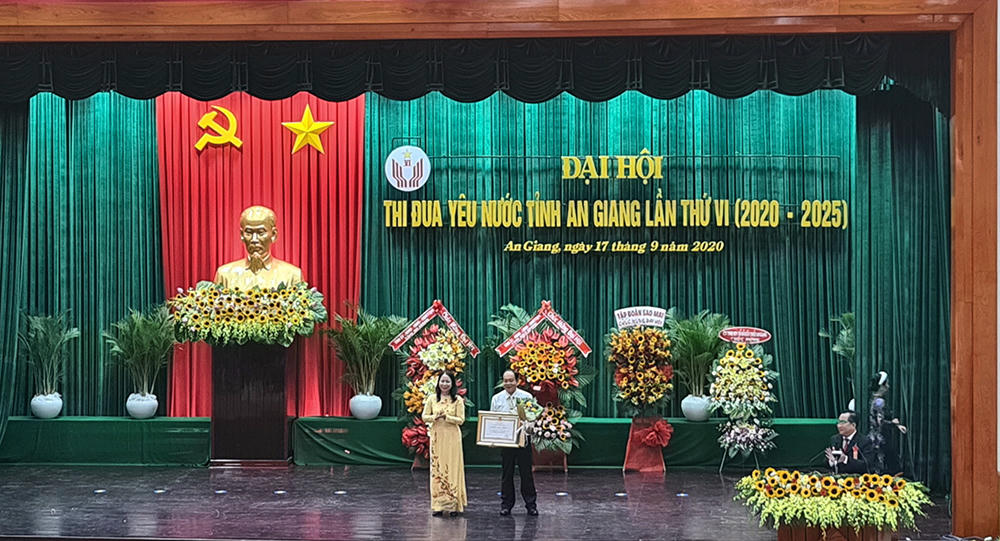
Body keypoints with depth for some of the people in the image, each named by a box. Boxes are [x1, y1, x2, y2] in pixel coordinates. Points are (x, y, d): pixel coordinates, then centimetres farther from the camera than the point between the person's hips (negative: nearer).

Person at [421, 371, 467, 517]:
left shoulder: (457, 400, 0)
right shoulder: (432, 399, 7)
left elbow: (461, 420, -4)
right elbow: (424, 417, 6)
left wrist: (446, 417, -19)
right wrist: (435, 417, -13)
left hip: (452, 437, -2)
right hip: (436, 437, 2)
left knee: (453, 467, -2)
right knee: (437, 469, 1)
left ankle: (454, 504, 3)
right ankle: (438, 506, 4)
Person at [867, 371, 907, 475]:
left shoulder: (873, 400, 11)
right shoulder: (880, 402, -17)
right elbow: (880, 422, -23)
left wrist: (897, 426, 18)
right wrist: (893, 422, -6)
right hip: (881, 442, -9)